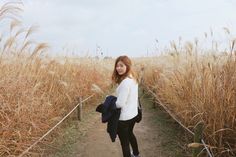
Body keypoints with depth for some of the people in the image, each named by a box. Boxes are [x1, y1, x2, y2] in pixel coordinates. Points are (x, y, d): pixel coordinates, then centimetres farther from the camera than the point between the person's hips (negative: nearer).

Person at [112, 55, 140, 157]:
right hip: (133, 114, 10)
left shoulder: (125, 82, -27)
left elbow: (120, 103, -27)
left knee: (124, 142, 6)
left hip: (124, 117, -10)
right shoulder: (133, 79, 2)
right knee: (130, 134, 32)